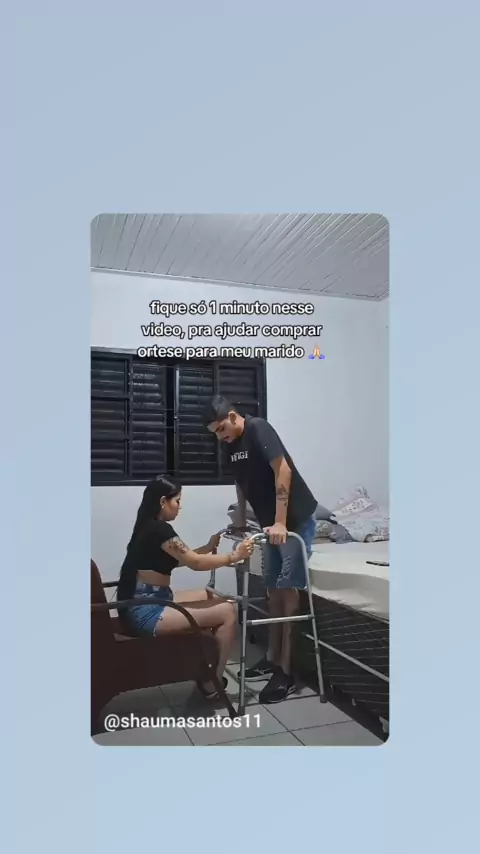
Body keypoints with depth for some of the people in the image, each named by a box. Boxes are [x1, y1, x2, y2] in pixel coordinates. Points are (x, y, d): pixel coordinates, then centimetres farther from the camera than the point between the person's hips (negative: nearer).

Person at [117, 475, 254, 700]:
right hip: (144, 611, -10)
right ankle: (213, 684, 4)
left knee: (214, 598, 16)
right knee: (228, 612, -11)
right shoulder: (159, 529, -15)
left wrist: (209, 547, 13)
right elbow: (195, 563, -14)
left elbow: (182, 559, 19)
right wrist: (234, 556, -5)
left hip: (150, 602, 10)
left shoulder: (150, 527, 14)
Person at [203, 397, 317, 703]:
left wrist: (281, 523, -27)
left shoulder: (259, 429, -18)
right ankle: (273, 658, 22)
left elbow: (283, 472, -25)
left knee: (288, 589, -7)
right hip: (272, 524, 8)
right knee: (274, 589, 12)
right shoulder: (233, 445, 7)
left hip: (297, 520, -8)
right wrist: (240, 522, 18)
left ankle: (286, 671, -1)